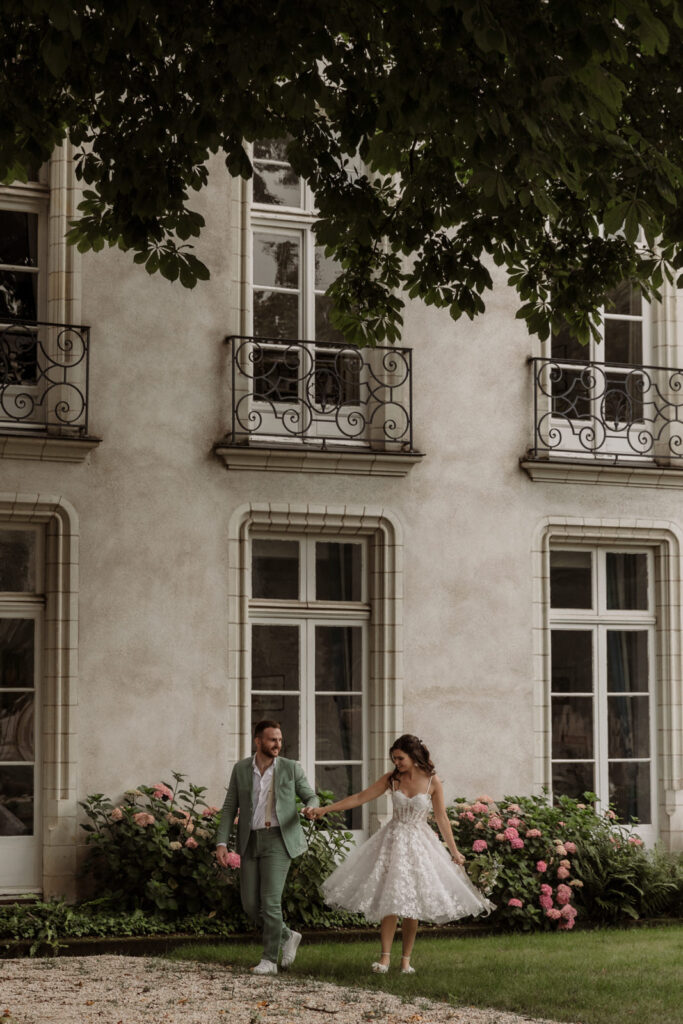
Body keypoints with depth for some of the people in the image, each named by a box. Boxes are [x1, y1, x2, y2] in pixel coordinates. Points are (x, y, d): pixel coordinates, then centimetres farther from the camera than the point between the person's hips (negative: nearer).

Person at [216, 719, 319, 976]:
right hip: (251, 842, 3)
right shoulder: (241, 769, 5)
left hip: (279, 840, -3)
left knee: (270, 901, -12)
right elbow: (230, 807, 6)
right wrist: (221, 843, -3)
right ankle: (287, 937, 26)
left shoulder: (291, 768, -1)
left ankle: (269, 959, 2)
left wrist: (311, 809, -18)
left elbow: (310, 797, 8)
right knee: (250, 905, 3)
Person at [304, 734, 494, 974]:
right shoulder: (392, 779, -1)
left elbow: (441, 818, 1)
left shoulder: (432, 781, -5)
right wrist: (324, 809, -3)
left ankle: (406, 959, 9)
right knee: (390, 899, -6)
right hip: (393, 842, 1)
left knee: (413, 902, 0)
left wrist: (454, 851, 1)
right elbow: (360, 798, 1)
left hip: (419, 843, -1)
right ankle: (385, 957, -3)